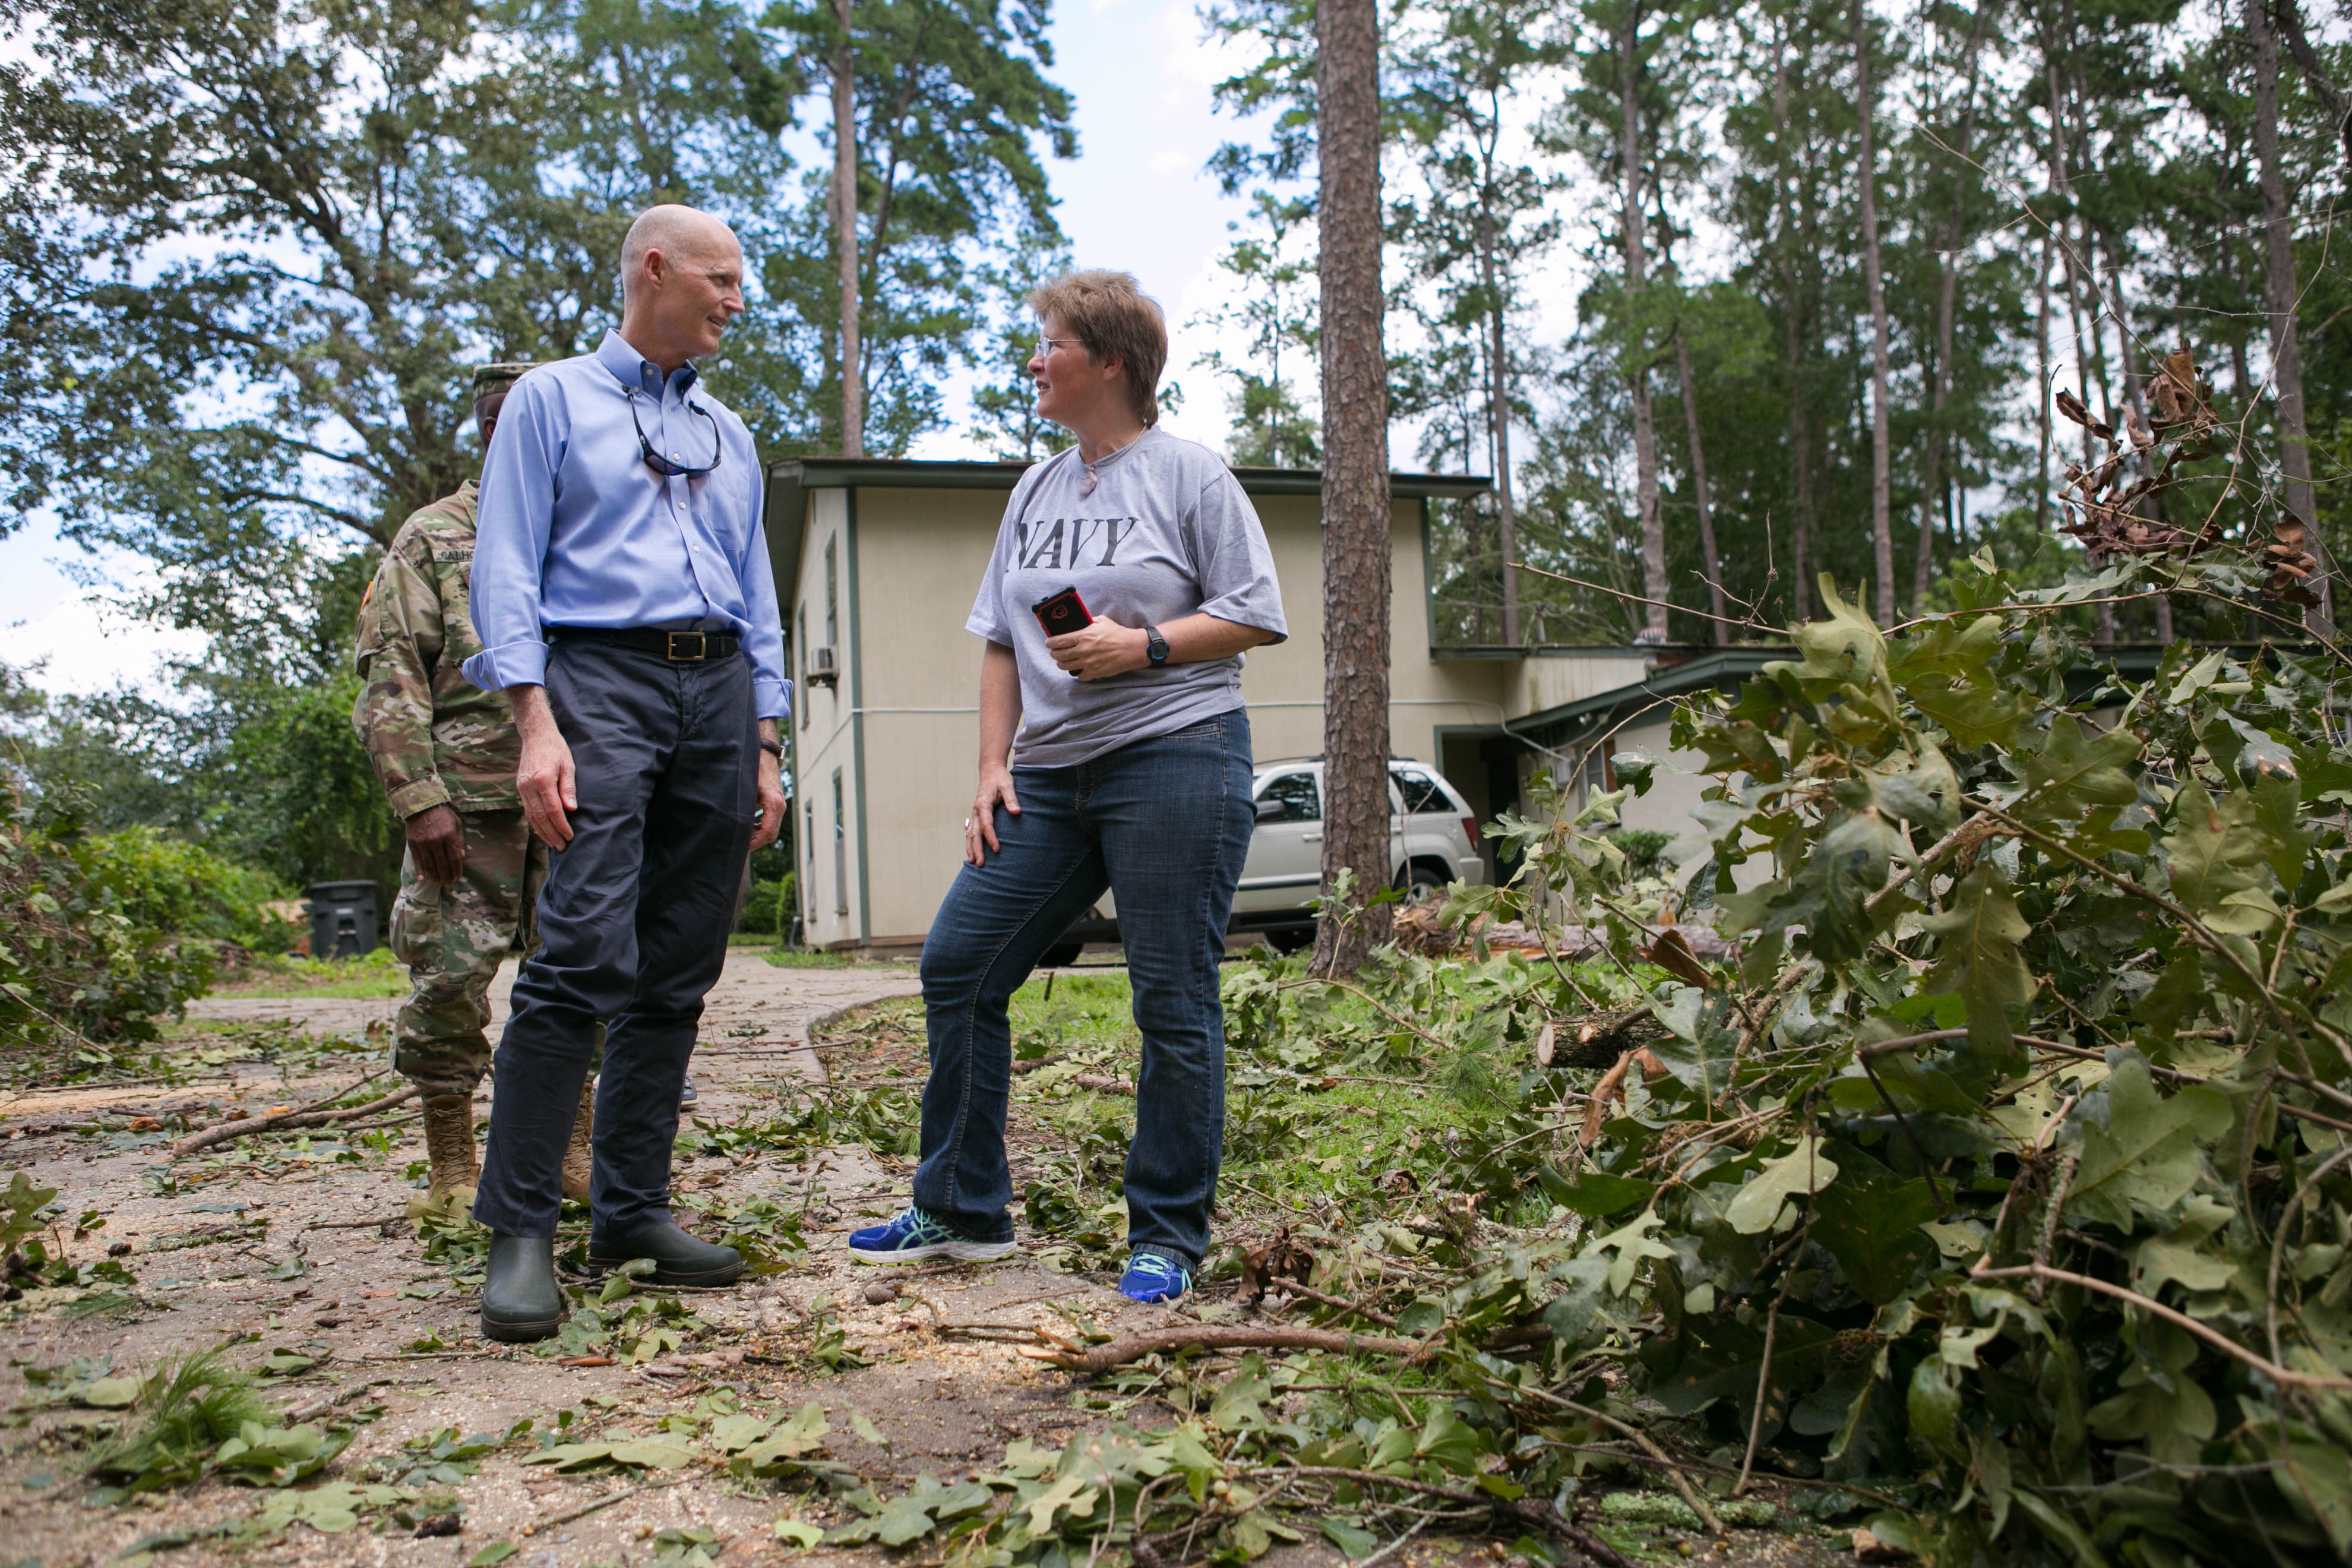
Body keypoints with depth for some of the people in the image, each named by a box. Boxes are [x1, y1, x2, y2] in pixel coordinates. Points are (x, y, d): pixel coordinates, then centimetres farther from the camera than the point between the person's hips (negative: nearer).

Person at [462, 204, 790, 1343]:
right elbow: (507, 569, -1)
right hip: (602, 674, -5)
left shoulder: (729, 435, 24)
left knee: (678, 972, 2)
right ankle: (518, 1231, -11)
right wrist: (536, 723, -14)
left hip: (718, 690, 6)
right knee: (584, 953, -18)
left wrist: (765, 747, 13)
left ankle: (632, 1210, 10)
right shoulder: (553, 399, 9)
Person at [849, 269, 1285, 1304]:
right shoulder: (1035, 490, 19)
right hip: (1053, 773, 7)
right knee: (956, 967, 3)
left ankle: (1167, 1235, 9)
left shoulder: (1188, 474, 0)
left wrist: (1142, 646, -15)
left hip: (1176, 757, -7)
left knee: (1172, 1000, -3)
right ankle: (961, 1211, 16)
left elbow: (1257, 617, -3)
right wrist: (994, 765, 9)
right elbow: (1002, 643, 19)